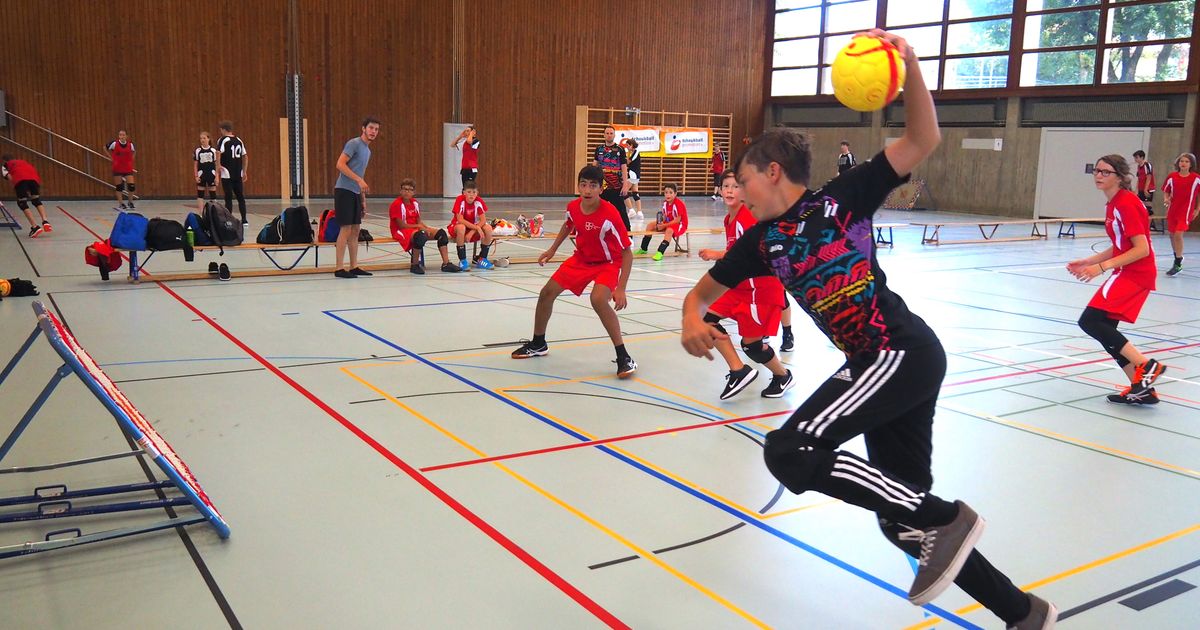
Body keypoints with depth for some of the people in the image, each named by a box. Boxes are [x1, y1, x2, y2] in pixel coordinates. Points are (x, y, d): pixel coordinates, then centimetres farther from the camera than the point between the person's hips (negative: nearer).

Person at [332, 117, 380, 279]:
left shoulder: (367, 150, 19)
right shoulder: (354, 143, -8)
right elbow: (340, 164, -17)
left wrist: (363, 200, 20)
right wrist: (359, 180, -23)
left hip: (355, 193, 9)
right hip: (344, 191, -9)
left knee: (355, 230, 8)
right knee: (346, 229, -10)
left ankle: (354, 267, 14)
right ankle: (339, 269, -7)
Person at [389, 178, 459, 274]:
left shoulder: (415, 203, 11)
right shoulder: (397, 204, -12)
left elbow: (419, 222, 11)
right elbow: (401, 225, -17)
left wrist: (426, 228, -9)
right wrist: (418, 226, -15)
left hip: (415, 229, 8)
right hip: (401, 231, -8)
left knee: (441, 233, -5)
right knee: (421, 236, -40)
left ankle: (446, 264, -8)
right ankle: (415, 265, -25)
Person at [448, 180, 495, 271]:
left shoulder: (479, 201, -12)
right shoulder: (460, 200, -21)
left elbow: (483, 220, -16)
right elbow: (460, 220, -27)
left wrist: (472, 232, -28)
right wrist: (477, 227, -33)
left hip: (473, 227, 3)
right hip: (456, 227, -3)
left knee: (488, 229, -23)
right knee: (461, 228, -38)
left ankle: (481, 259, -8)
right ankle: (462, 261, -26)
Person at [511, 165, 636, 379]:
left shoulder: (610, 215, -30)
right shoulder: (573, 207, -14)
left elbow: (627, 253, -26)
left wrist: (620, 289, -32)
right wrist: (552, 250, 15)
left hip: (607, 263, -6)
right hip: (580, 259, 6)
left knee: (598, 300, -33)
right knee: (547, 293, 5)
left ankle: (623, 357, -22)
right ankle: (538, 344, 29)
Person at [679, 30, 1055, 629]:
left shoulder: (842, 198, -4)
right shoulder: (762, 241, 11)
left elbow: (923, 142, -7)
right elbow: (703, 291, 16)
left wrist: (908, 64, -18)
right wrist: (693, 318, -6)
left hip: (903, 352, -8)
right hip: (876, 362, 8)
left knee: (790, 451, -20)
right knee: (902, 521, 12)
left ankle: (946, 518, -10)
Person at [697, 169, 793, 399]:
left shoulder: (748, 217, -19)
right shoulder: (729, 219, 9)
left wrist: (718, 255, -28)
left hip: (761, 288, -9)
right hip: (739, 286, 9)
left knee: (751, 344, -3)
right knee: (705, 319, -6)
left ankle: (783, 376, 26)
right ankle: (739, 371, -1)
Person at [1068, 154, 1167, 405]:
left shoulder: (1126, 203, -16)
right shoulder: (1112, 205, 13)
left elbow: (1142, 249, -21)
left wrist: (1102, 267, -24)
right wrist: (1088, 262, 10)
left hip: (1136, 274, -10)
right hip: (1125, 273, 10)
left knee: (1090, 320, -17)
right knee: (1105, 328, 9)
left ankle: (1146, 366, -13)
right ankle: (1142, 389, 13)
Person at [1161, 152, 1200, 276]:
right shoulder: (1172, 177, -2)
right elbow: (1166, 191, 9)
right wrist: (1166, 199, -12)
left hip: (1186, 211, -4)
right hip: (1172, 210, 4)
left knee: (1178, 234, -17)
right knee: (1172, 234, 13)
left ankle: (1178, 264, -8)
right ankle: (1178, 257, 37)